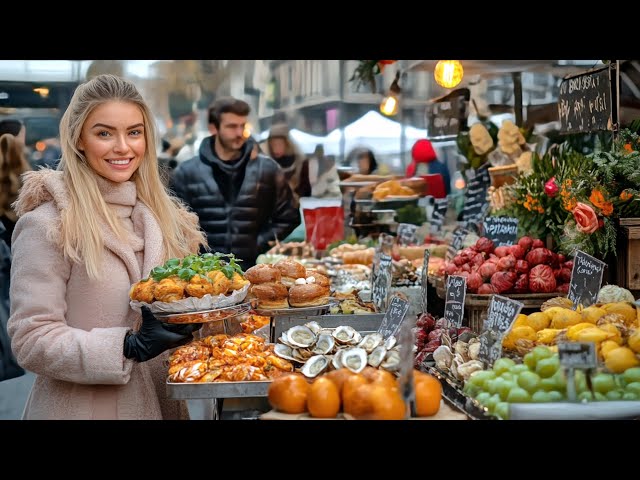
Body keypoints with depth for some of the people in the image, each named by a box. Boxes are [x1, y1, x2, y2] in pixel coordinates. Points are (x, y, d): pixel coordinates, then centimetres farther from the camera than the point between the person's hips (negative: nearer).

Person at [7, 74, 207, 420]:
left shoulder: (160, 213, 5)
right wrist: (130, 346, -26)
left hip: (160, 402, 6)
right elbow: (31, 341, -17)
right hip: (82, 406, -6)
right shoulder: (47, 224, -14)